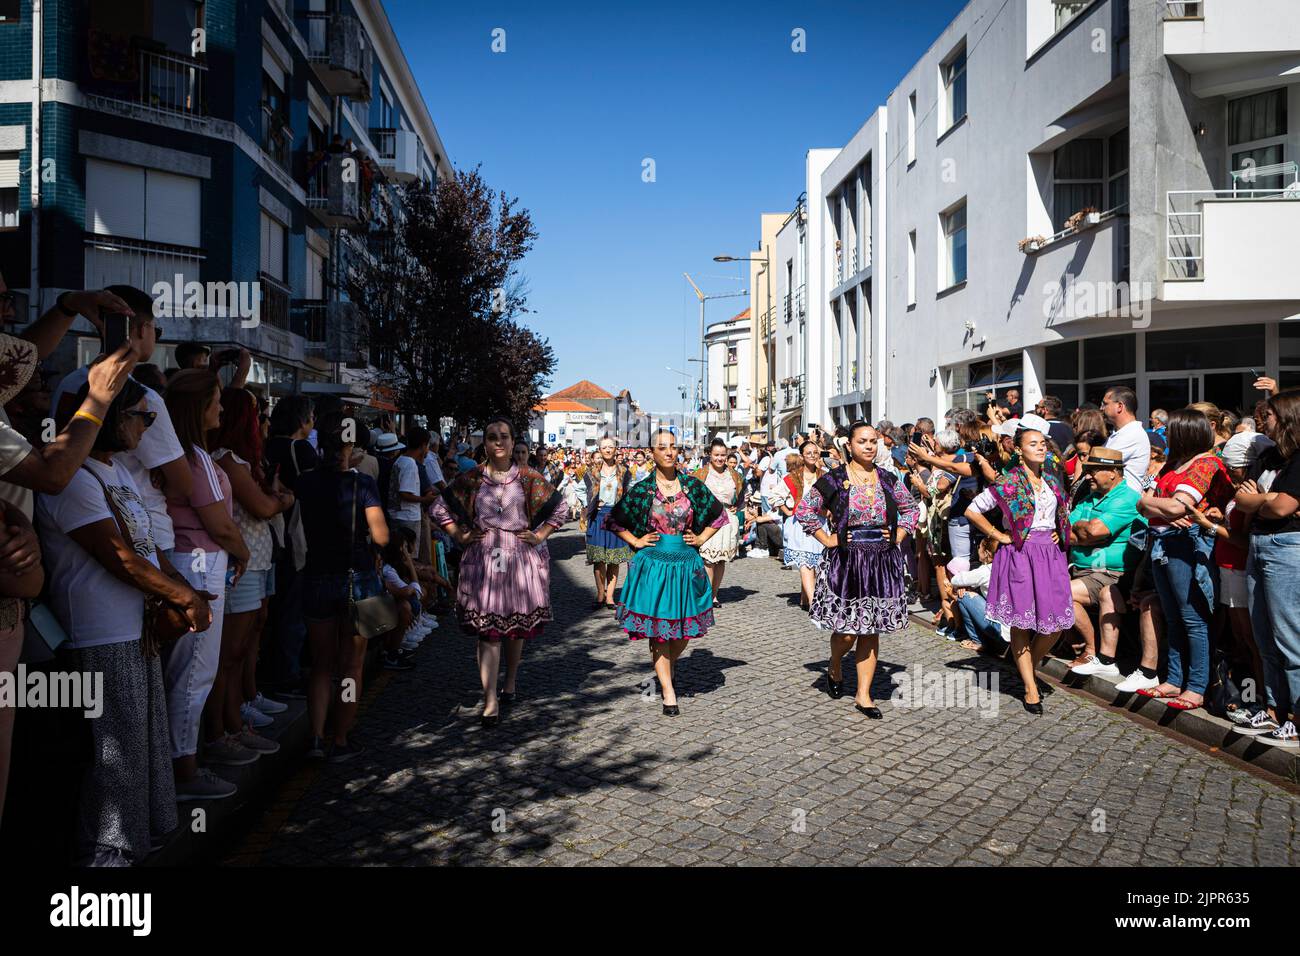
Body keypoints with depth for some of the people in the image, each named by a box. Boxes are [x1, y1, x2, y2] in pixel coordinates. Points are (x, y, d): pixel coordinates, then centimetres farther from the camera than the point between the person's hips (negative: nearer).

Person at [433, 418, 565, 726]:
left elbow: (558, 508, 11)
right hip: (483, 559, -1)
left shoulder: (528, 478, 3)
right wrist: (460, 536, 3)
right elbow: (440, 508, 11)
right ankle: (490, 702, -5)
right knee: (487, 628, -6)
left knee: (517, 625, 11)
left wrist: (540, 536, 3)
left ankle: (510, 683, 31)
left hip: (521, 559, 1)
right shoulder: (471, 479, 2)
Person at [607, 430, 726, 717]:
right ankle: (668, 691, 10)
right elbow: (613, 520, 8)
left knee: (684, 629, 8)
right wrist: (636, 542, 0)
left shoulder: (693, 485, 2)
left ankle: (666, 670, 35)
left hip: (687, 564, 2)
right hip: (653, 565, -2)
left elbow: (719, 514, 15)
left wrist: (701, 539, 6)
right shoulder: (641, 489, -3)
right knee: (658, 630, 1)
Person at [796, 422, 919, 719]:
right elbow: (804, 510, 0)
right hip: (845, 563, -3)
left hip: (882, 564, 3)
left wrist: (898, 537, 6)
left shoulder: (888, 479, 7)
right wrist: (826, 540, -5)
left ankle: (863, 694, 15)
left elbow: (911, 508, 19)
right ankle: (834, 669, 31)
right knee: (847, 629, -2)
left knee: (872, 629, 6)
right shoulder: (833, 480, -4)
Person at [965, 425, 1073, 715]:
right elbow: (972, 511, -6)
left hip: (1051, 554, 6)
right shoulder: (1009, 482, -5)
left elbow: (1063, 513, 33)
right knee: (1021, 622, 0)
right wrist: (999, 536, -6)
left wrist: (1059, 534, 15)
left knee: (1055, 623, 1)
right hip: (1020, 554, -6)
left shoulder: (1052, 480, 14)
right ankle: (1030, 688, 8)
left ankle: (1029, 668, 26)